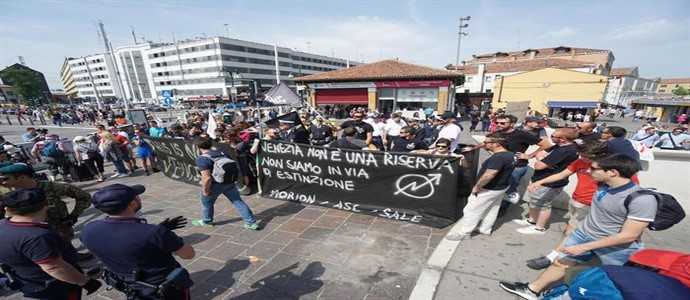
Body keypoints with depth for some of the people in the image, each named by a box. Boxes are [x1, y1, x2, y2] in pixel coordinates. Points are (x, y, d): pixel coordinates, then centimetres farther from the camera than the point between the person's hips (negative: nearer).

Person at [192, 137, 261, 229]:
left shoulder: (202, 159, -16)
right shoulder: (222, 153, 5)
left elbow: (207, 178, -22)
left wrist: (205, 190, -10)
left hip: (215, 185, -5)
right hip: (229, 183, 6)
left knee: (206, 202, 23)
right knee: (238, 201, 9)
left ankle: (206, 221, 44)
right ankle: (252, 222, 9)